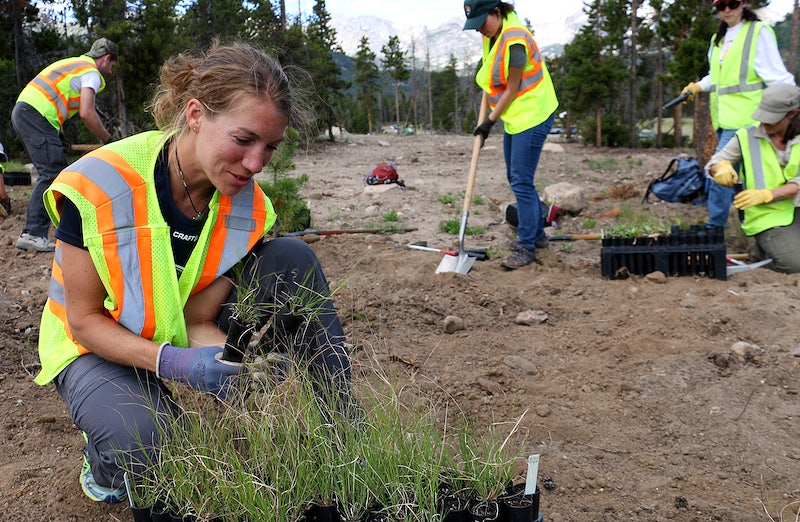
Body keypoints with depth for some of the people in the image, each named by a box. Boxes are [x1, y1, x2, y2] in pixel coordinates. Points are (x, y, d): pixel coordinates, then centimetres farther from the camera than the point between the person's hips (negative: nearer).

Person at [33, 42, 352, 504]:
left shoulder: (248, 206, -17)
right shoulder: (99, 185, -28)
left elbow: (201, 322, -14)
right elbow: (85, 320, -20)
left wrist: (238, 367, -35)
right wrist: (171, 362, -37)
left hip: (193, 340, 4)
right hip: (102, 345, -3)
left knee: (293, 260, -19)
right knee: (141, 442, -37)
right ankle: (104, 457, 2)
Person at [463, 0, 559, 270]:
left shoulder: (514, 41, -24)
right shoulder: (492, 33, 5)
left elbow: (512, 89, -18)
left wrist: (490, 121, -13)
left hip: (532, 116, -10)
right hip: (512, 117, 10)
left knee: (521, 181, -10)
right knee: (515, 178, 15)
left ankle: (526, 247, -2)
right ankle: (537, 234, 29)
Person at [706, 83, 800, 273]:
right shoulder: (747, 137, -2)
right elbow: (713, 164, 4)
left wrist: (765, 194, -29)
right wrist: (721, 167, -23)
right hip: (766, 215, -3)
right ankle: (762, 250, 9)